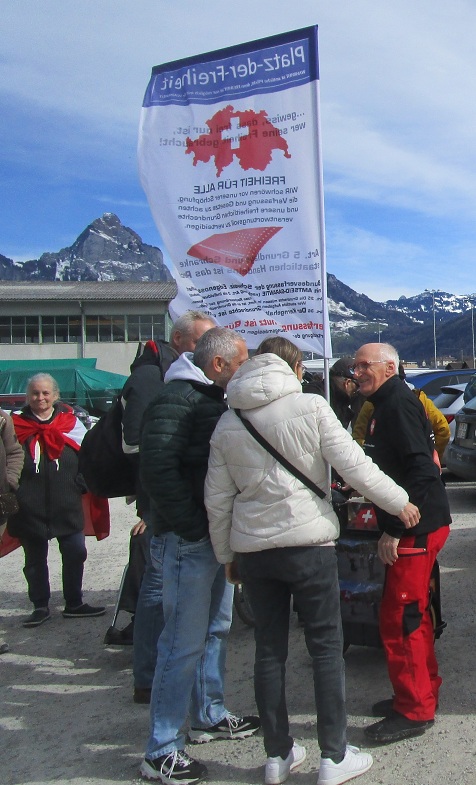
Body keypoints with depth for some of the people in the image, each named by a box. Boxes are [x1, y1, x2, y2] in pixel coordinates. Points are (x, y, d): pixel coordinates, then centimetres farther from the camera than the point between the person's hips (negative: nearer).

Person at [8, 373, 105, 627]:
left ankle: (74, 604, 23)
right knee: (35, 559, 10)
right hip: (30, 509, -1)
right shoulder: (17, 426, 0)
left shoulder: (70, 422, 3)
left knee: (75, 554, 6)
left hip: (67, 507, 1)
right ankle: (41, 607, 25)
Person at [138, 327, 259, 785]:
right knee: (185, 643, -3)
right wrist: (195, 528, -21)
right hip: (189, 541, -10)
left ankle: (209, 717, 37)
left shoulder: (216, 399, 14)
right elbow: (157, 470, -25)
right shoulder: (176, 401, -17)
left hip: (217, 536, 10)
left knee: (215, 630, 20)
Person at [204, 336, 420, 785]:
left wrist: (226, 555, 16)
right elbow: (354, 466, -9)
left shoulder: (227, 424, 5)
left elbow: (217, 499, 6)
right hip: (308, 543, -4)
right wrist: (400, 502, 5)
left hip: (252, 550, 4)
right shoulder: (311, 408, -7)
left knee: (269, 651, 13)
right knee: (326, 648, 9)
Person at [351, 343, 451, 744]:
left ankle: (414, 710, 7)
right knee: (413, 613, 18)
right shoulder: (386, 404, 17)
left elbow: (421, 469, -23)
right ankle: (424, 692, 31)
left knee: (399, 617, -5)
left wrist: (395, 528, -22)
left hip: (417, 528, -11)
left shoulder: (399, 403, -15)